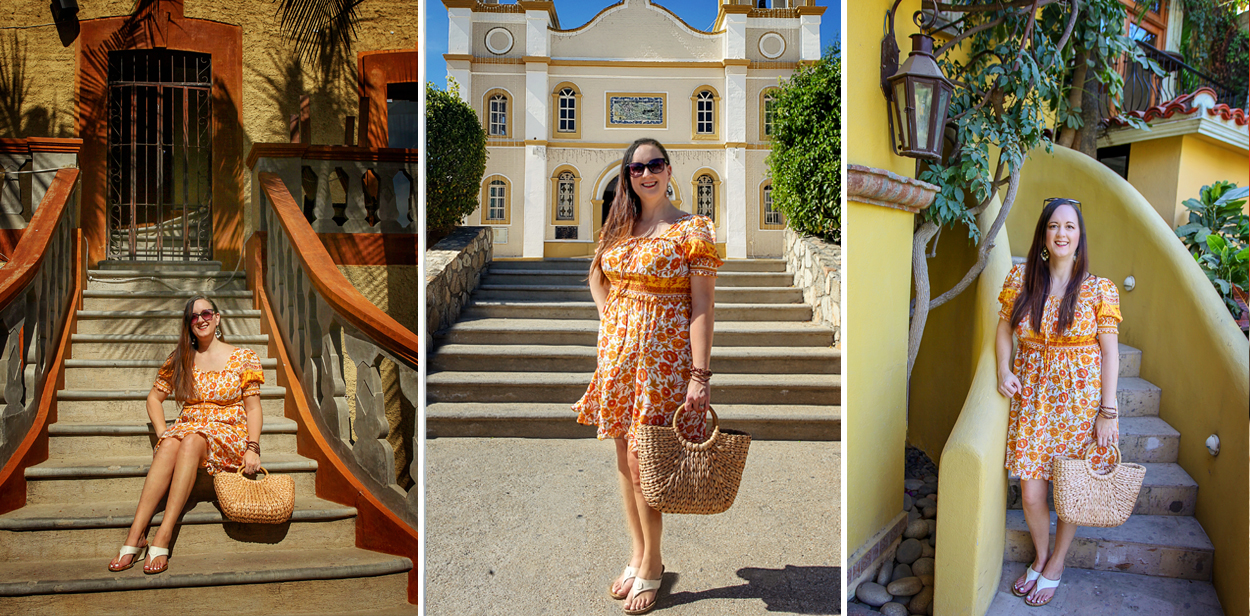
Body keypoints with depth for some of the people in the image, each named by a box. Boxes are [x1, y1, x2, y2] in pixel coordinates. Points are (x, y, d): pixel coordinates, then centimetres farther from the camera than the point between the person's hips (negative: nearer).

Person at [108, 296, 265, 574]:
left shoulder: (244, 358, 5)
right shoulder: (180, 359, 15)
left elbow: (253, 407, 1)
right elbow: (154, 397, 18)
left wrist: (253, 448, -13)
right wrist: (163, 434, 0)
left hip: (228, 434, -3)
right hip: (187, 431, 3)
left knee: (191, 441, -36)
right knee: (169, 445, -33)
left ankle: (163, 537, -43)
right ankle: (135, 536, -41)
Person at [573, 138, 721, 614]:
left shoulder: (693, 230, -6)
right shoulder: (618, 229, 10)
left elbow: (702, 307, -11)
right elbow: (596, 276, 29)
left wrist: (700, 376, -16)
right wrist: (608, 318, 11)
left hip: (664, 355, -6)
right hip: (617, 351, 6)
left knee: (641, 460, -4)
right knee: (625, 459, 11)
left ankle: (651, 567, 15)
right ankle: (638, 557, 27)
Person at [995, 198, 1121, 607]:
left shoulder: (1099, 289, -5)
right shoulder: (1021, 279, 1)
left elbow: (1110, 352, -5)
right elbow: (1004, 328, 12)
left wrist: (1107, 411, -7)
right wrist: (1003, 369, -4)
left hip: (1080, 397, -2)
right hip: (1032, 395, 2)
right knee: (1030, 493, 4)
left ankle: (1055, 568, 29)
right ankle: (1041, 557, 31)